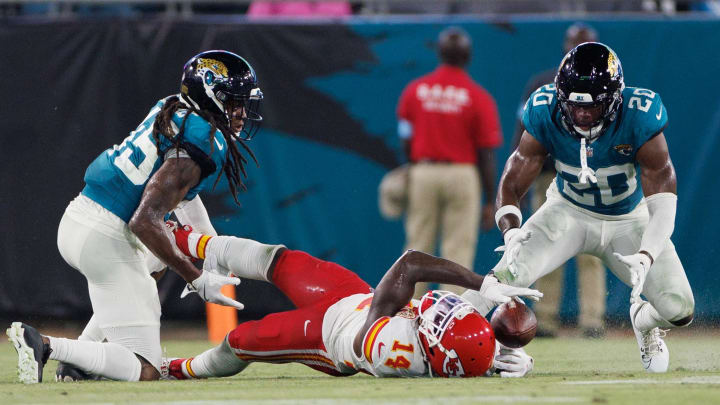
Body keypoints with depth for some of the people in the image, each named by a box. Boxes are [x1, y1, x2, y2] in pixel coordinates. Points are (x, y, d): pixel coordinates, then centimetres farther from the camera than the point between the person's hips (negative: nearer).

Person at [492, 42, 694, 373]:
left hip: (629, 222, 0)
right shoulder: (546, 115, -23)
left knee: (679, 310, -15)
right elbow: (511, 184, -18)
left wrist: (645, 256, -43)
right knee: (507, 275, -26)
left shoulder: (639, 119, -29)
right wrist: (511, 232, -40)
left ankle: (645, 321, 26)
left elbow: (662, 198, -27)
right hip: (570, 212, 0)